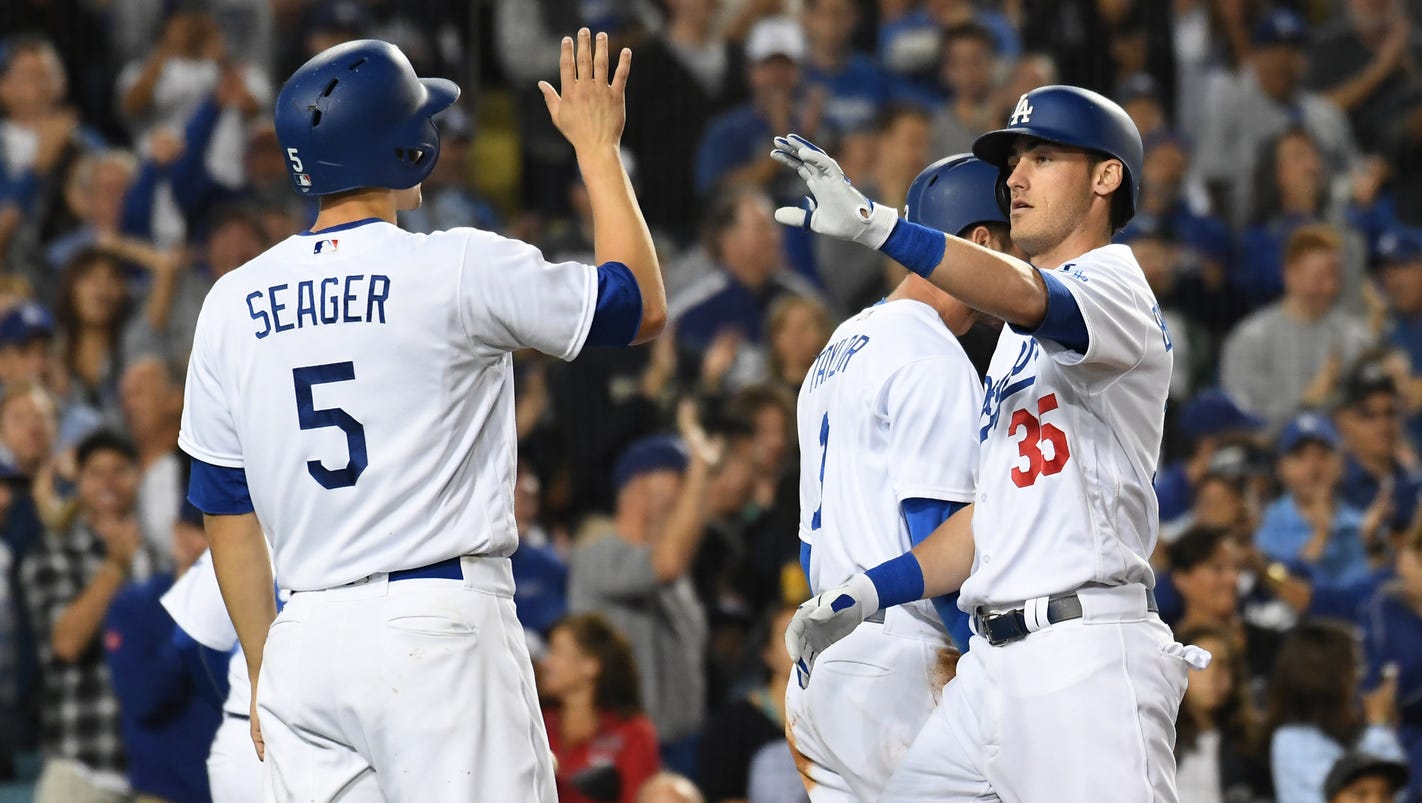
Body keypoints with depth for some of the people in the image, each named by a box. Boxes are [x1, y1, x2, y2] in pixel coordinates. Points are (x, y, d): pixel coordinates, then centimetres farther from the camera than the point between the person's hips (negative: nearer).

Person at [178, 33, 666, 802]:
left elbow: (227, 509, 13)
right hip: (440, 624, -5)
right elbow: (641, 305, 7)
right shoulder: (456, 268, -6)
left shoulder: (232, 304, 9)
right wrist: (598, 147, 17)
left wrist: (265, 671, 21)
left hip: (305, 638, 5)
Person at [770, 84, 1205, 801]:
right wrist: (867, 593, 16)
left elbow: (1025, 297, -28)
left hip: (1087, 654, -9)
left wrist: (871, 224, -40)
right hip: (993, 661, 9)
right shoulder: (1022, 338, 26)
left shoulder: (1114, 287, -3)